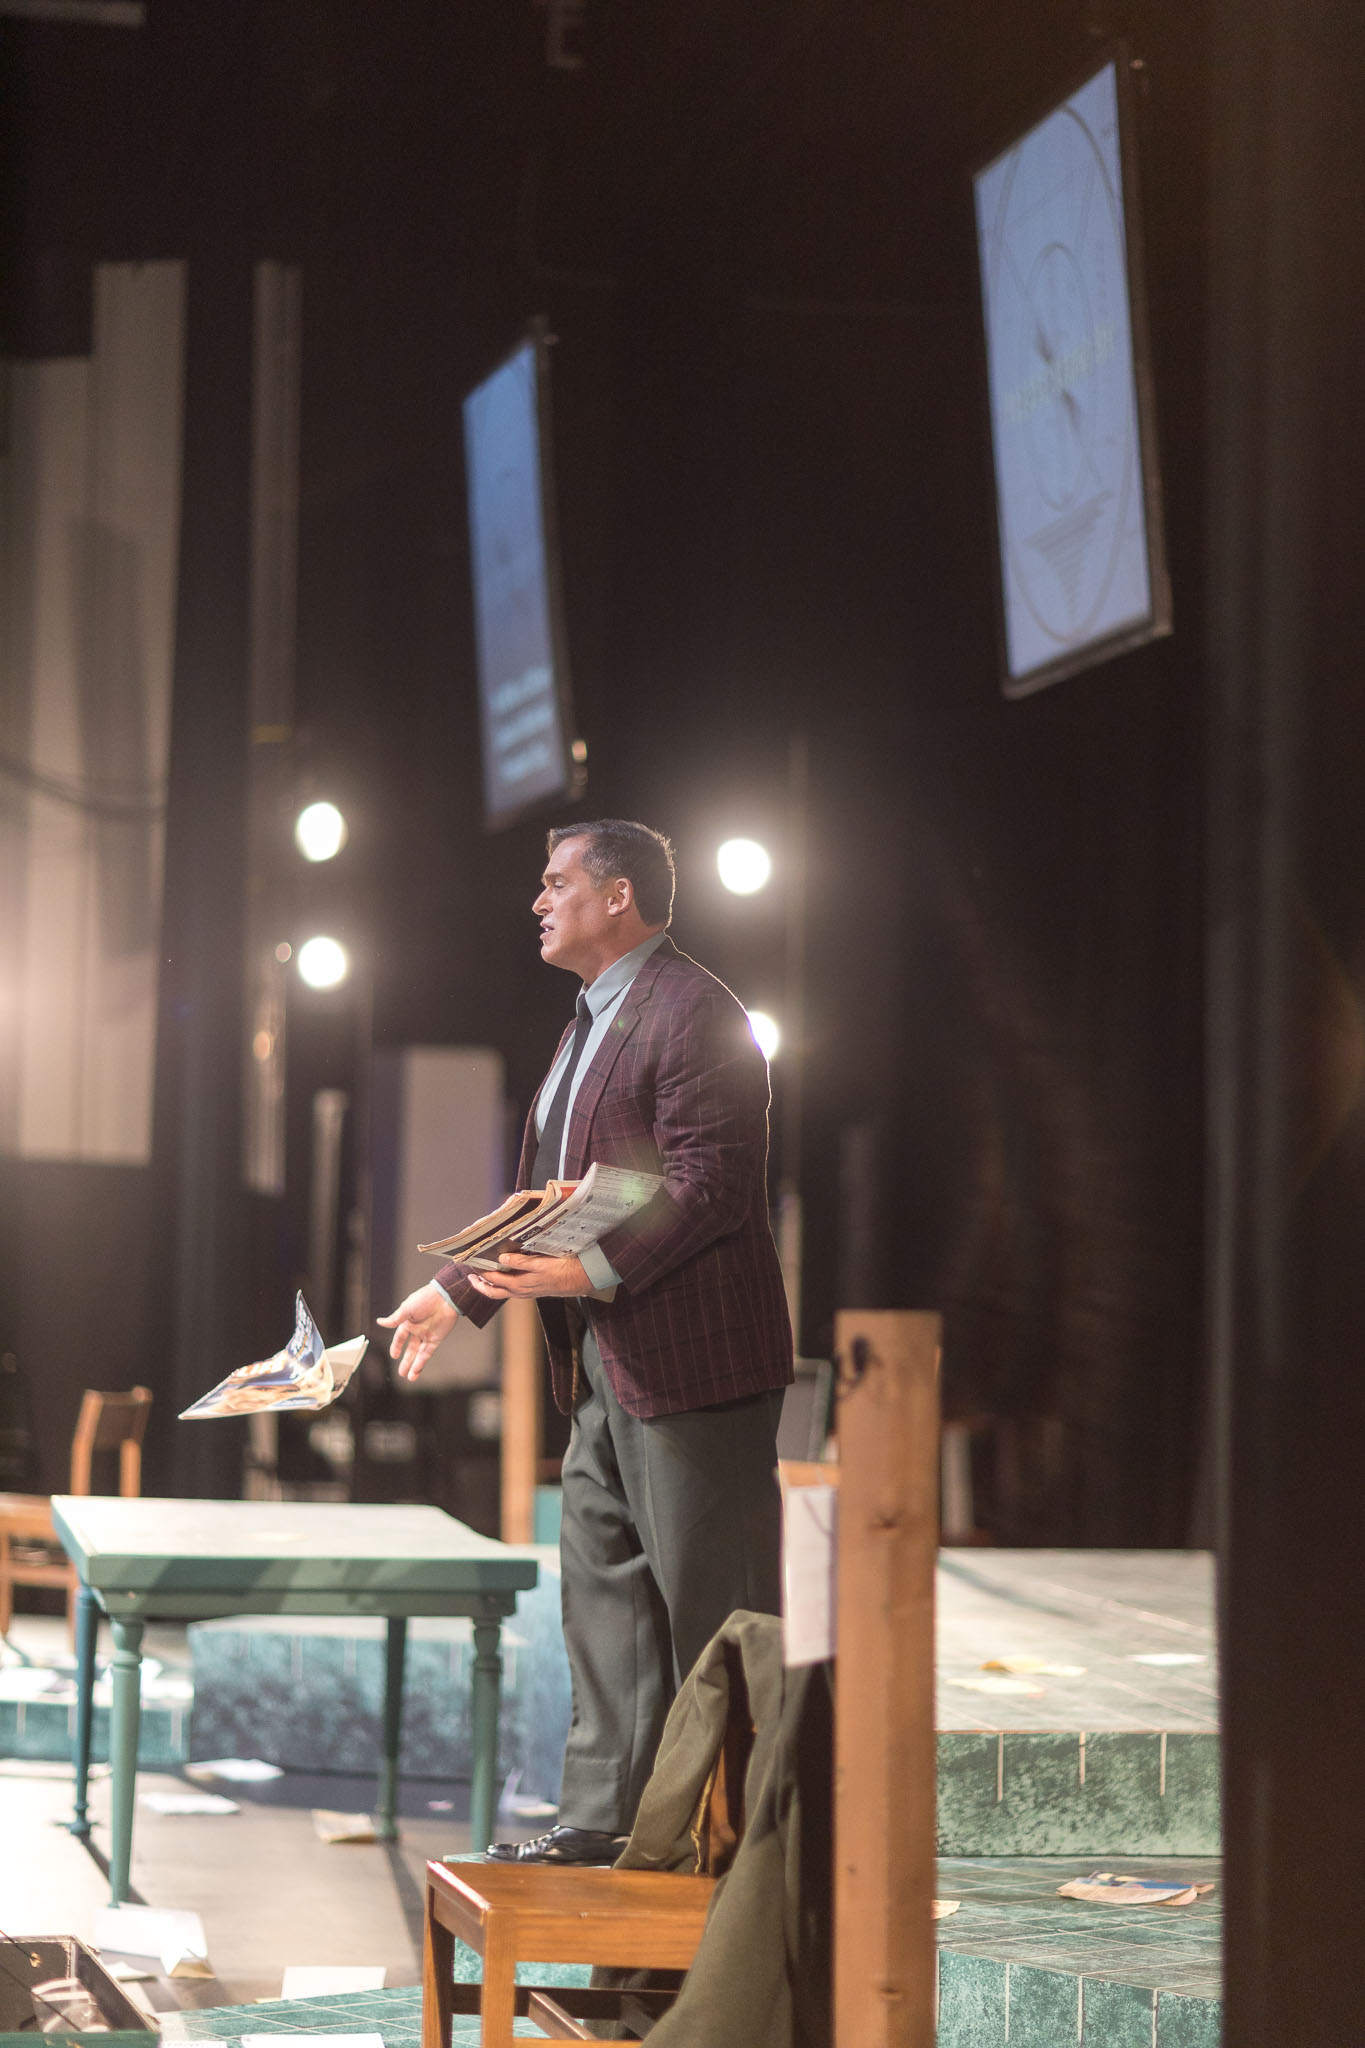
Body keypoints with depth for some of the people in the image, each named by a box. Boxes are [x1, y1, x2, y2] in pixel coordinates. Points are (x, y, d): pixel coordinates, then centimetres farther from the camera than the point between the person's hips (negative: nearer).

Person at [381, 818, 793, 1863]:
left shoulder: (693, 1014, -14)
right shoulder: (595, 1020, 19)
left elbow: (710, 1186, -21)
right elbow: (553, 1192, 24)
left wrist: (596, 1271, -28)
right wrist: (455, 1291, 22)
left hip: (692, 1364, -10)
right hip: (608, 1367, 11)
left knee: (710, 1603, -4)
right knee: (604, 1588, 12)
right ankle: (606, 1816, 18)